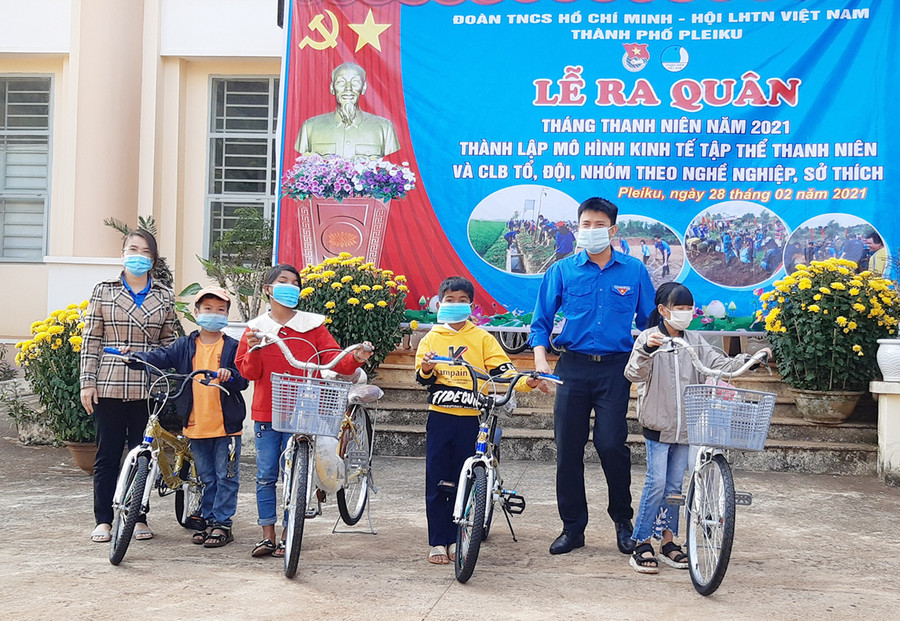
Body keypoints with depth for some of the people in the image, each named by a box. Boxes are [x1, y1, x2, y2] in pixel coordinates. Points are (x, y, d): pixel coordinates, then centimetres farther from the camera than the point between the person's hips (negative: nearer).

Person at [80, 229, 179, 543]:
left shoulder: (165, 296, 9)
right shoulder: (104, 291, 5)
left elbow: (169, 342, 11)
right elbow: (91, 340, 4)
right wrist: (87, 382, -1)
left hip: (148, 388, 1)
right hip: (109, 387, -1)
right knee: (107, 455, 3)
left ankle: (139, 518, 17)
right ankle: (103, 520, 12)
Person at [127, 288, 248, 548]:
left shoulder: (232, 347, 0)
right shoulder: (186, 346, 6)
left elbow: (243, 379, -7)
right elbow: (162, 357, -6)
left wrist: (230, 375, -28)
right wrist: (135, 359, -23)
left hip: (226, 424, -3)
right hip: (196, 425, 3)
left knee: (225, 476, 1)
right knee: (207, 477, 14)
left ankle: (222, 523, 9)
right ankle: (208, 519, 23)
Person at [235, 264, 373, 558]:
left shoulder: (312, 325, 4)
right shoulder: (255, 329, 6)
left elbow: (334, 361, -4)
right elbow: (248, 372, 2)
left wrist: (356, 358, -22)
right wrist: (253, 350, -16)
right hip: (266, 413, 1)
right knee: (266, 476, 4)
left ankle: (287, 537, 11)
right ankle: (267, 536, 14)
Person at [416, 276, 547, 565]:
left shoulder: (482, 338, 6)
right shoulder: (431, 338, 8)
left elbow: (502, 369, -3)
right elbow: (422, 378, 3)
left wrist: (526, 382, -21)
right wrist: (426, 370, -20)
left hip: (470, 419, 0)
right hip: (440, 418, 0)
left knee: (462, 482, 6)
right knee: (437, 481, 1)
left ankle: (455, 539, 17)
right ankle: (437, 542, 9)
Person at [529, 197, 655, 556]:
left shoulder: (634, 271, 6)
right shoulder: (562, 271, 7)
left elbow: (650, 322, 10)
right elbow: (541, 321, 8)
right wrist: (540, 359, -7)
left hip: (615, 368, -1)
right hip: (573, 367, 2)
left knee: (611, 444, -10)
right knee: (567, 448, 3)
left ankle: (623, 520, 12)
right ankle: (572, 527, 15)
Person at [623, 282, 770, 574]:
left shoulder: (695, 342, 7)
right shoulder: (649, 338, -7)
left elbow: (720, 365, 3)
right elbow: (634, 374, -19)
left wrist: (750, 360, -11)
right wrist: (646, 350, -37)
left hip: (685, 426, 5)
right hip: (657, 424, -4)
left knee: (675, 485, 9)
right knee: (657, 482, -9)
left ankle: (668, 541, 18)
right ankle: (641, 544, 0)